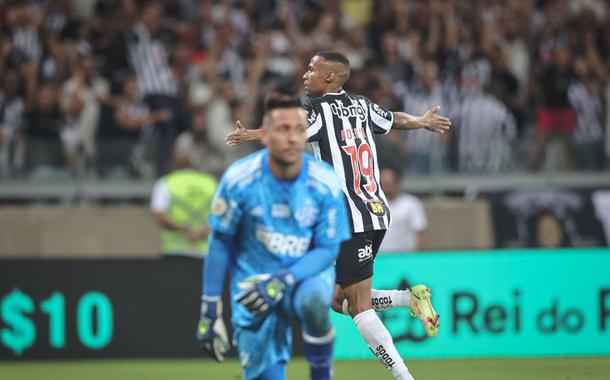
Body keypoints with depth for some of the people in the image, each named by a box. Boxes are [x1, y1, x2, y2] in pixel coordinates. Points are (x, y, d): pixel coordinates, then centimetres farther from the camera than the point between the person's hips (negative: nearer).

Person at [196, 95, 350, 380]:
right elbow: (220, 243, -4)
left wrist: (284, 281, -25)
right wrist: (210, 306, -4)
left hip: (306, 274, 0)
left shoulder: (325, 184, -14)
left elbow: (328, 250, -9)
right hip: (254, 281, 0)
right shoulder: (239, 180, -15)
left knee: (313, 301, -35)